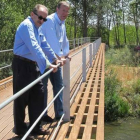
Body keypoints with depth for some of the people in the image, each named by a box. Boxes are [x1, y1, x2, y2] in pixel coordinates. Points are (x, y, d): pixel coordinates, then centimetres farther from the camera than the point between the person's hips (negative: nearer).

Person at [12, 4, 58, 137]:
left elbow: (44, 45, 23)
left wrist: (55, 58, 25)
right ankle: (20, 129, 16)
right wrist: (46, 64, -30)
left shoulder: (37, 28, 15)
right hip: (22, 65, -9)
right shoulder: (26, 25, -16)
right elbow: (34, 48, -27)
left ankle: (35, 127, 22)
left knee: (37, 95, 11)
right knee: (21, 98, 1)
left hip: (33, 65, 9)